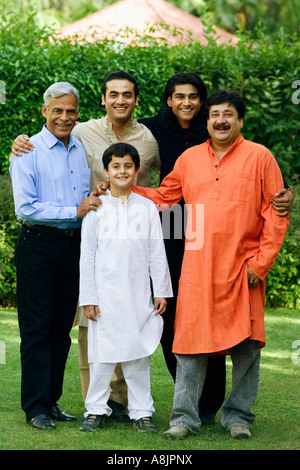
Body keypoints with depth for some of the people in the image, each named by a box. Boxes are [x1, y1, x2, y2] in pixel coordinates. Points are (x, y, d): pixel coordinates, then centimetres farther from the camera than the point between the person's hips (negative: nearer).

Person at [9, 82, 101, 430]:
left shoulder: (82, 150, 13)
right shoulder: (28, 152, -6)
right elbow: (26, 207, -15)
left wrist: (100, 194, 4)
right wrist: (74, 211, -16)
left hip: (74, 244, 6)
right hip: (38, 245, -6)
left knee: (62, 327, 9)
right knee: (36, 329, -3)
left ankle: (51, 401, 18)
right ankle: (35, 407, 2)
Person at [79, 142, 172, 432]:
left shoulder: (147, 208, 6)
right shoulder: (96, 209, 1)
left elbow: (157, 253, 8)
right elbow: (87, 256, 2)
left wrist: (161, 291, 4)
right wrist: (88, 297, -2)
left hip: (138, 294, 1)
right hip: (106, 294, -1)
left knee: (138, 353, 4)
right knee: (102, 352, 1)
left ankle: (141, 411, 11)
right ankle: (96, 409, 12)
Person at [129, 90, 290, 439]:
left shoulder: (259, 157, 1)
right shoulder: (189, 158, 11)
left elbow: (276, 214, -1)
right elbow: (163, 196, 21)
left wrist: (261, 262, -7)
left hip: (242, 269, -2)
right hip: (197, 269, 2)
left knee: (245, 345, 2)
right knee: (191, 344, 0)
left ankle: (238, 415, 17)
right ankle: (185, 417, 7)